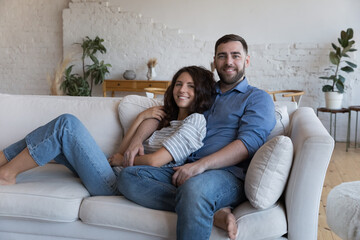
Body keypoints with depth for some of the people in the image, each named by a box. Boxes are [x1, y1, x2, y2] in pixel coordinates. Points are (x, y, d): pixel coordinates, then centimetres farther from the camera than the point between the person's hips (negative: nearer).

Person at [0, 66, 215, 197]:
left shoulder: (196, 120, -4)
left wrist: (123, 159, 0)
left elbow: (155, 160, -17)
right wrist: (142, 118, 5)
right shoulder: (168, 120, 22)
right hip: (117, 173, 8)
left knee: (68, 123, -15)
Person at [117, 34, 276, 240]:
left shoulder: (259, 99, 10)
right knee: (128, 177, -21)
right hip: (186, 169, 7)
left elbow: (248, 144, -7)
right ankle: (214, 213, -26)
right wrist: (137, 140, 5)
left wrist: (201, 165, -21)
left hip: (228, 173, -6)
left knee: (193, 187, -41)